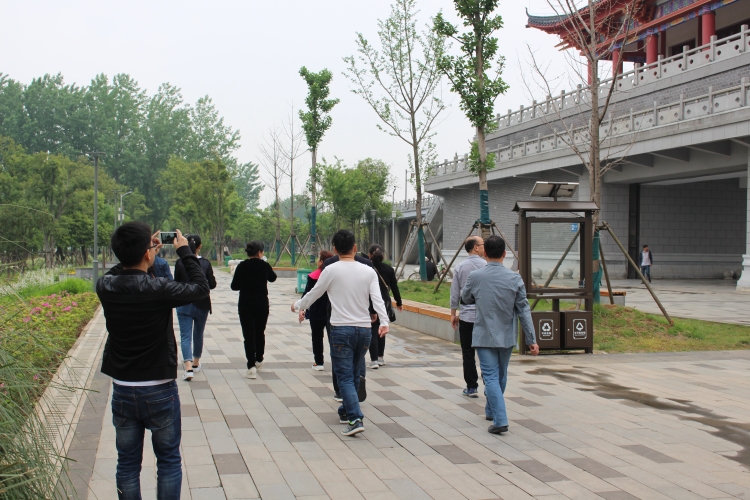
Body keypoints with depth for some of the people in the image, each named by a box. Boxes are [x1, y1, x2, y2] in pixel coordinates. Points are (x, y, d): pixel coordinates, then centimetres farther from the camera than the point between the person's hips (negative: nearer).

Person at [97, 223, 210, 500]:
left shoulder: (105, 287, -8)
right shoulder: (158, 289, -21)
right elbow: (201, 287, -6)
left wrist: (140, 256, 13)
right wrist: (184, 252, 3)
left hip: (122, 391, 4)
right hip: (160, 391, -4)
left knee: (128, 463, 13)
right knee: (169, 461, 12)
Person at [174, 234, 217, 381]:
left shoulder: (179, 263, -9)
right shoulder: (206, 263, -6)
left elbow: (176, 283, -3)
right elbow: (212, 284, -5)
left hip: (184, 304, -2)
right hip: (202, 304, 2)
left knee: (185, 336, -2)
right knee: (198, 334, 18)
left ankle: (188, 368, -18)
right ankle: (196, 363, 33)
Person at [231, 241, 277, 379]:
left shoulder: (242, 266, -10)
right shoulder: (265, 266, -4)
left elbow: (234, 286, -6)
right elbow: (273, 278, 16)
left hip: (245, 304, -2)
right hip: (262, 304, 2)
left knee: (248, 334, 0)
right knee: (260, 332, 20)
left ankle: (251, 366, -8)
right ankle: (259, 360, 34)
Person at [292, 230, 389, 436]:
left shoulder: (331, 271, -4)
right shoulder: (368, 271, 4)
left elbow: (314, 294, 7)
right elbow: (377, 298, -7)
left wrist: (297, 305, 24)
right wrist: (384, 322, -12)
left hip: (341, 329, -4)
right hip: (364, 329, 4)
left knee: (345, 377, -3)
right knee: (353, 374, 19)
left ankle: (355, 419, -16)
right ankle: (346, 412, 32)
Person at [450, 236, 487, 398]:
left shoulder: (460, 268, 1)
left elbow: (454, 294, 4)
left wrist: (453, 314, 13)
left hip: (466, 317, 1)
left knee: (468, 353, 6)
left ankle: (472, 387, 8)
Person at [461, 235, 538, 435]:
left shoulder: (475, 277, -10)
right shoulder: (514, 278, -8)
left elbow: (466, 299, 10)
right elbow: (524, 310, -6)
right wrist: (531, 339, -2)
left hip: (484, 336, -2)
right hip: (507, 336, 2)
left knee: (491, 377, -2)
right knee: (501, 376, 20)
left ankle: (500, 420, -14)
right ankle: (491, 411, 37)